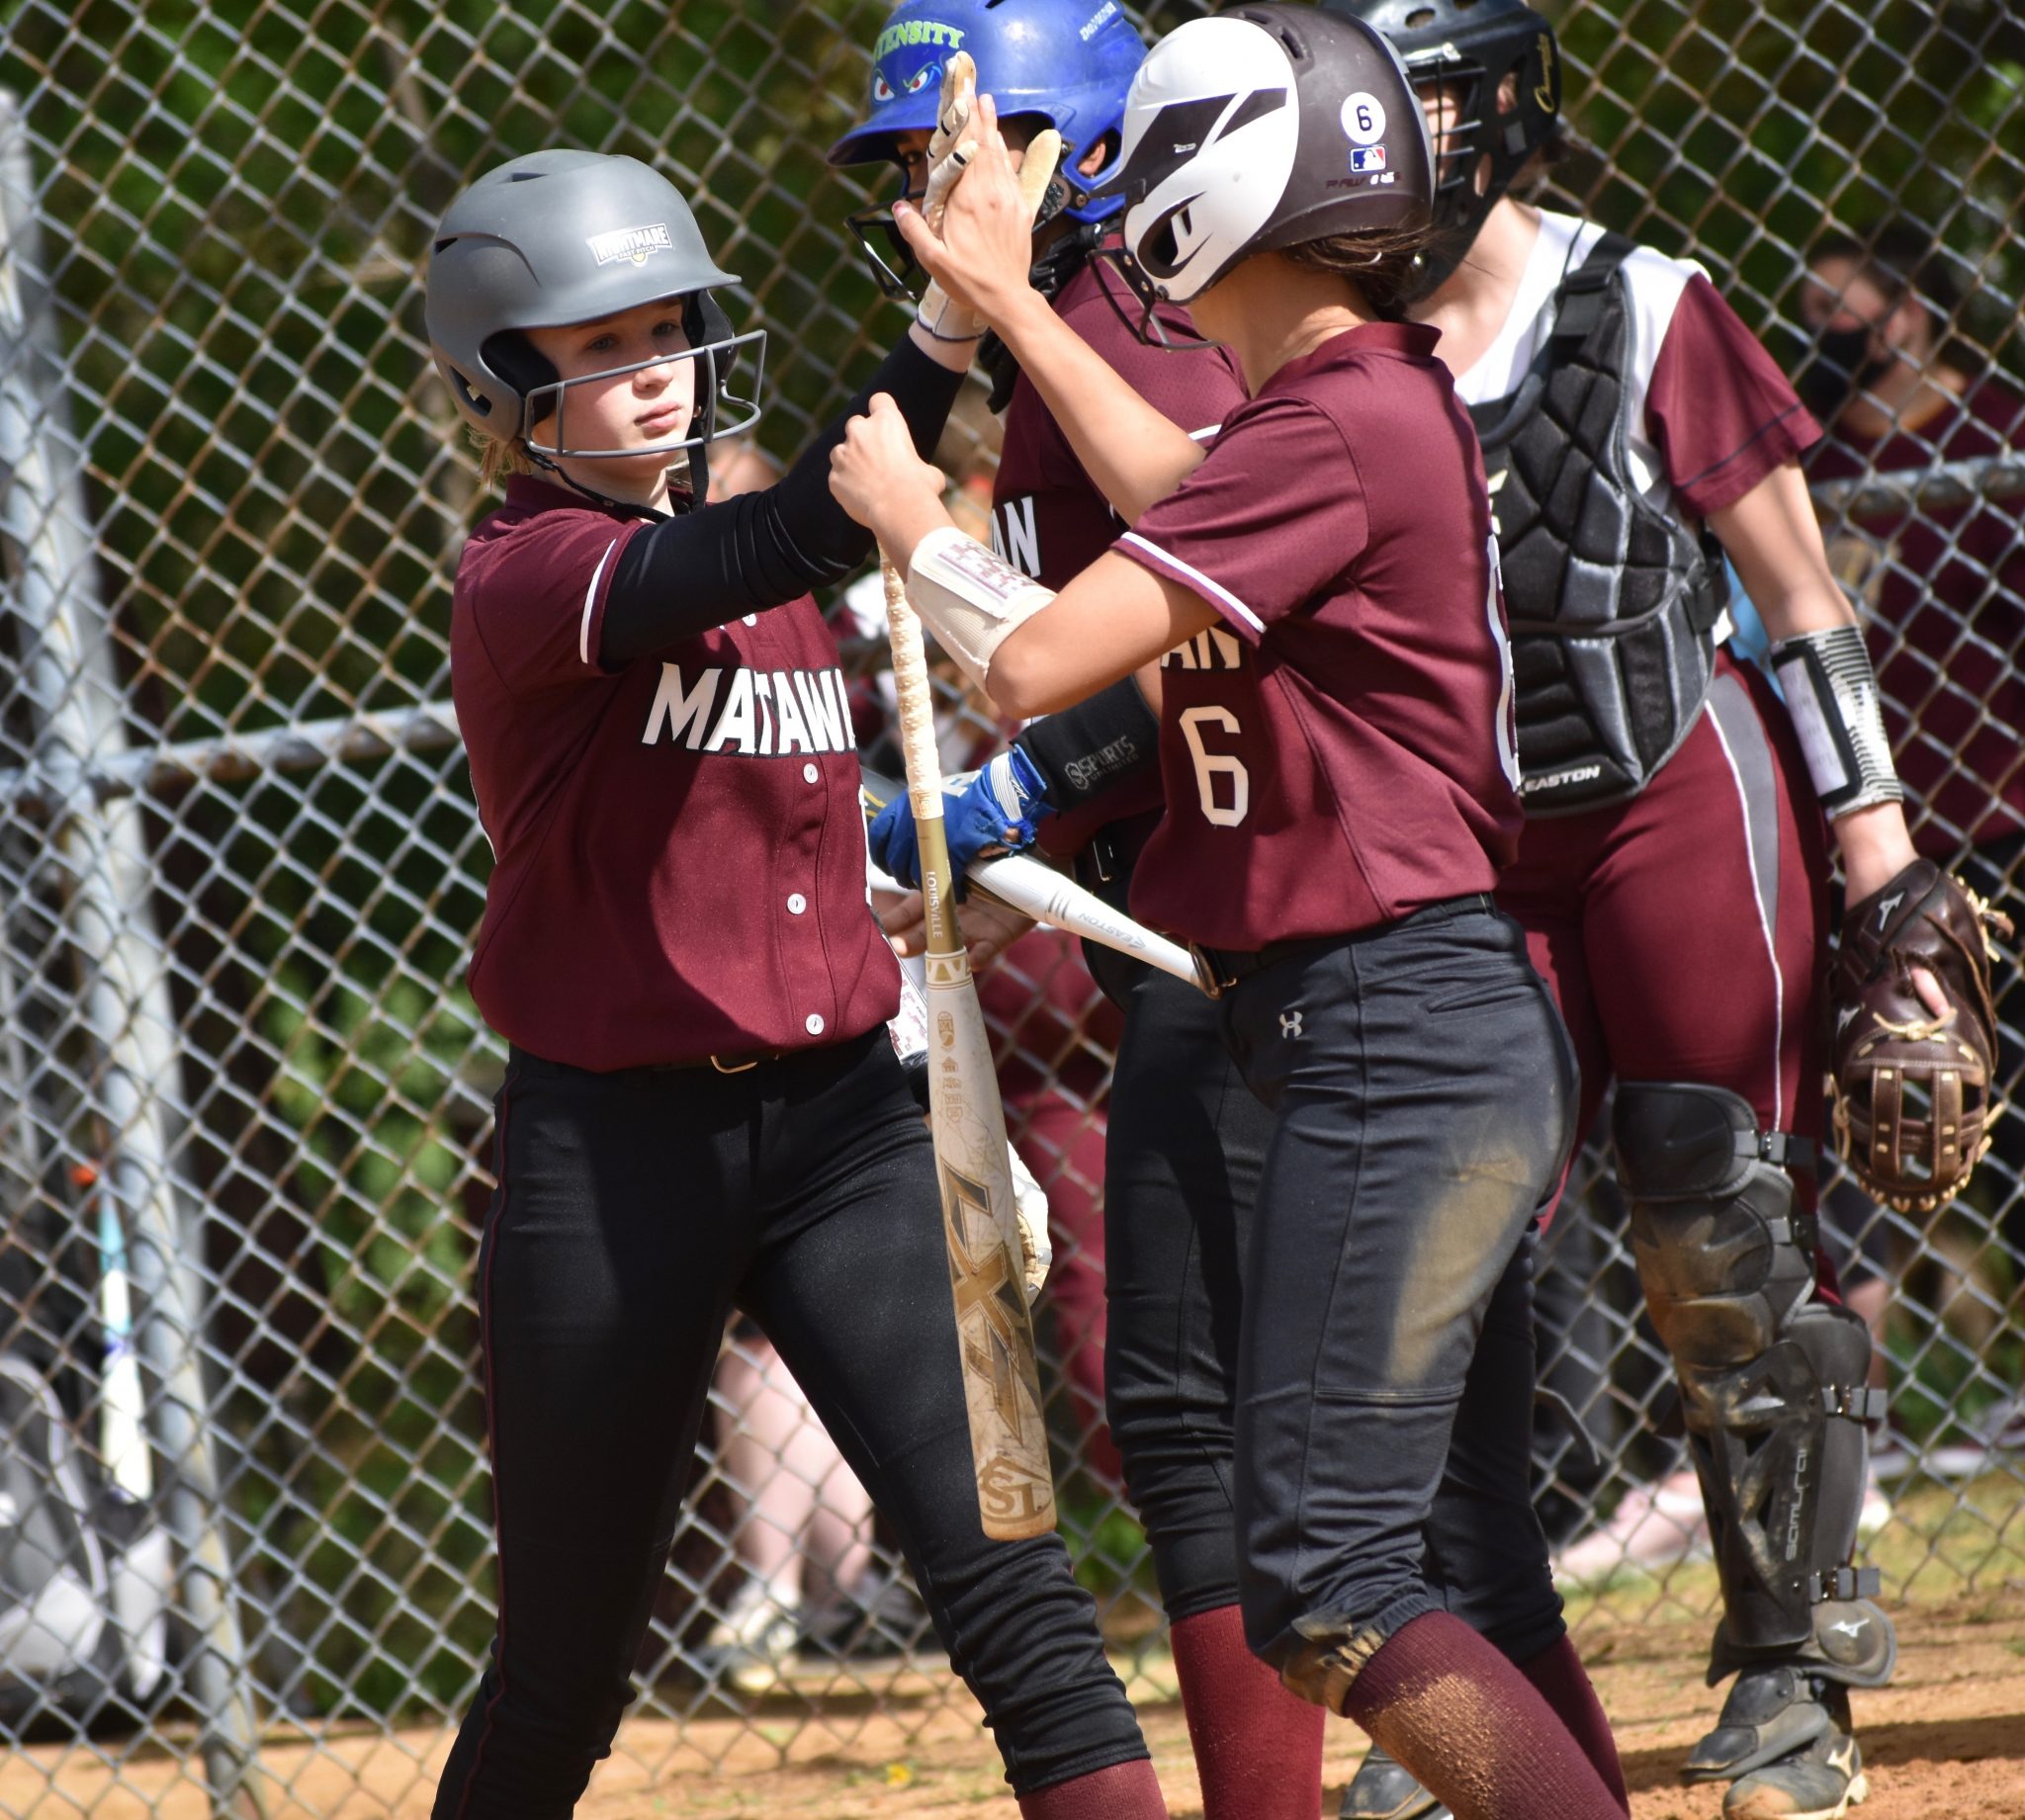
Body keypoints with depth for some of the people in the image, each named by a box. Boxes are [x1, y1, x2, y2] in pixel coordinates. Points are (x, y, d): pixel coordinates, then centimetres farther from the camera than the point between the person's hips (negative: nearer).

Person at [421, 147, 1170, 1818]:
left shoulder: (760, 567, 13)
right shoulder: (523, 578, -11)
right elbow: (781, 547, -30)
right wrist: (948, 335, -38)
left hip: (837, 1116, 5)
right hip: (614, 1150, -5)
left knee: (1005, 1580, -12)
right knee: (567, 1674, 7)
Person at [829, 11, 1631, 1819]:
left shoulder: (1337, 427, -18)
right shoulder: (1379, 400, 11)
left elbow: (1038, 657, -20)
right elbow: (1196, 505, 34)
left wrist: (904, 513, -1)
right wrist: (1010, 301, 38)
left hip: (1394, 1041, -10)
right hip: (1472, 1045, 10)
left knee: (1324, 1585, -11)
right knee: (1470, 1580, 12)